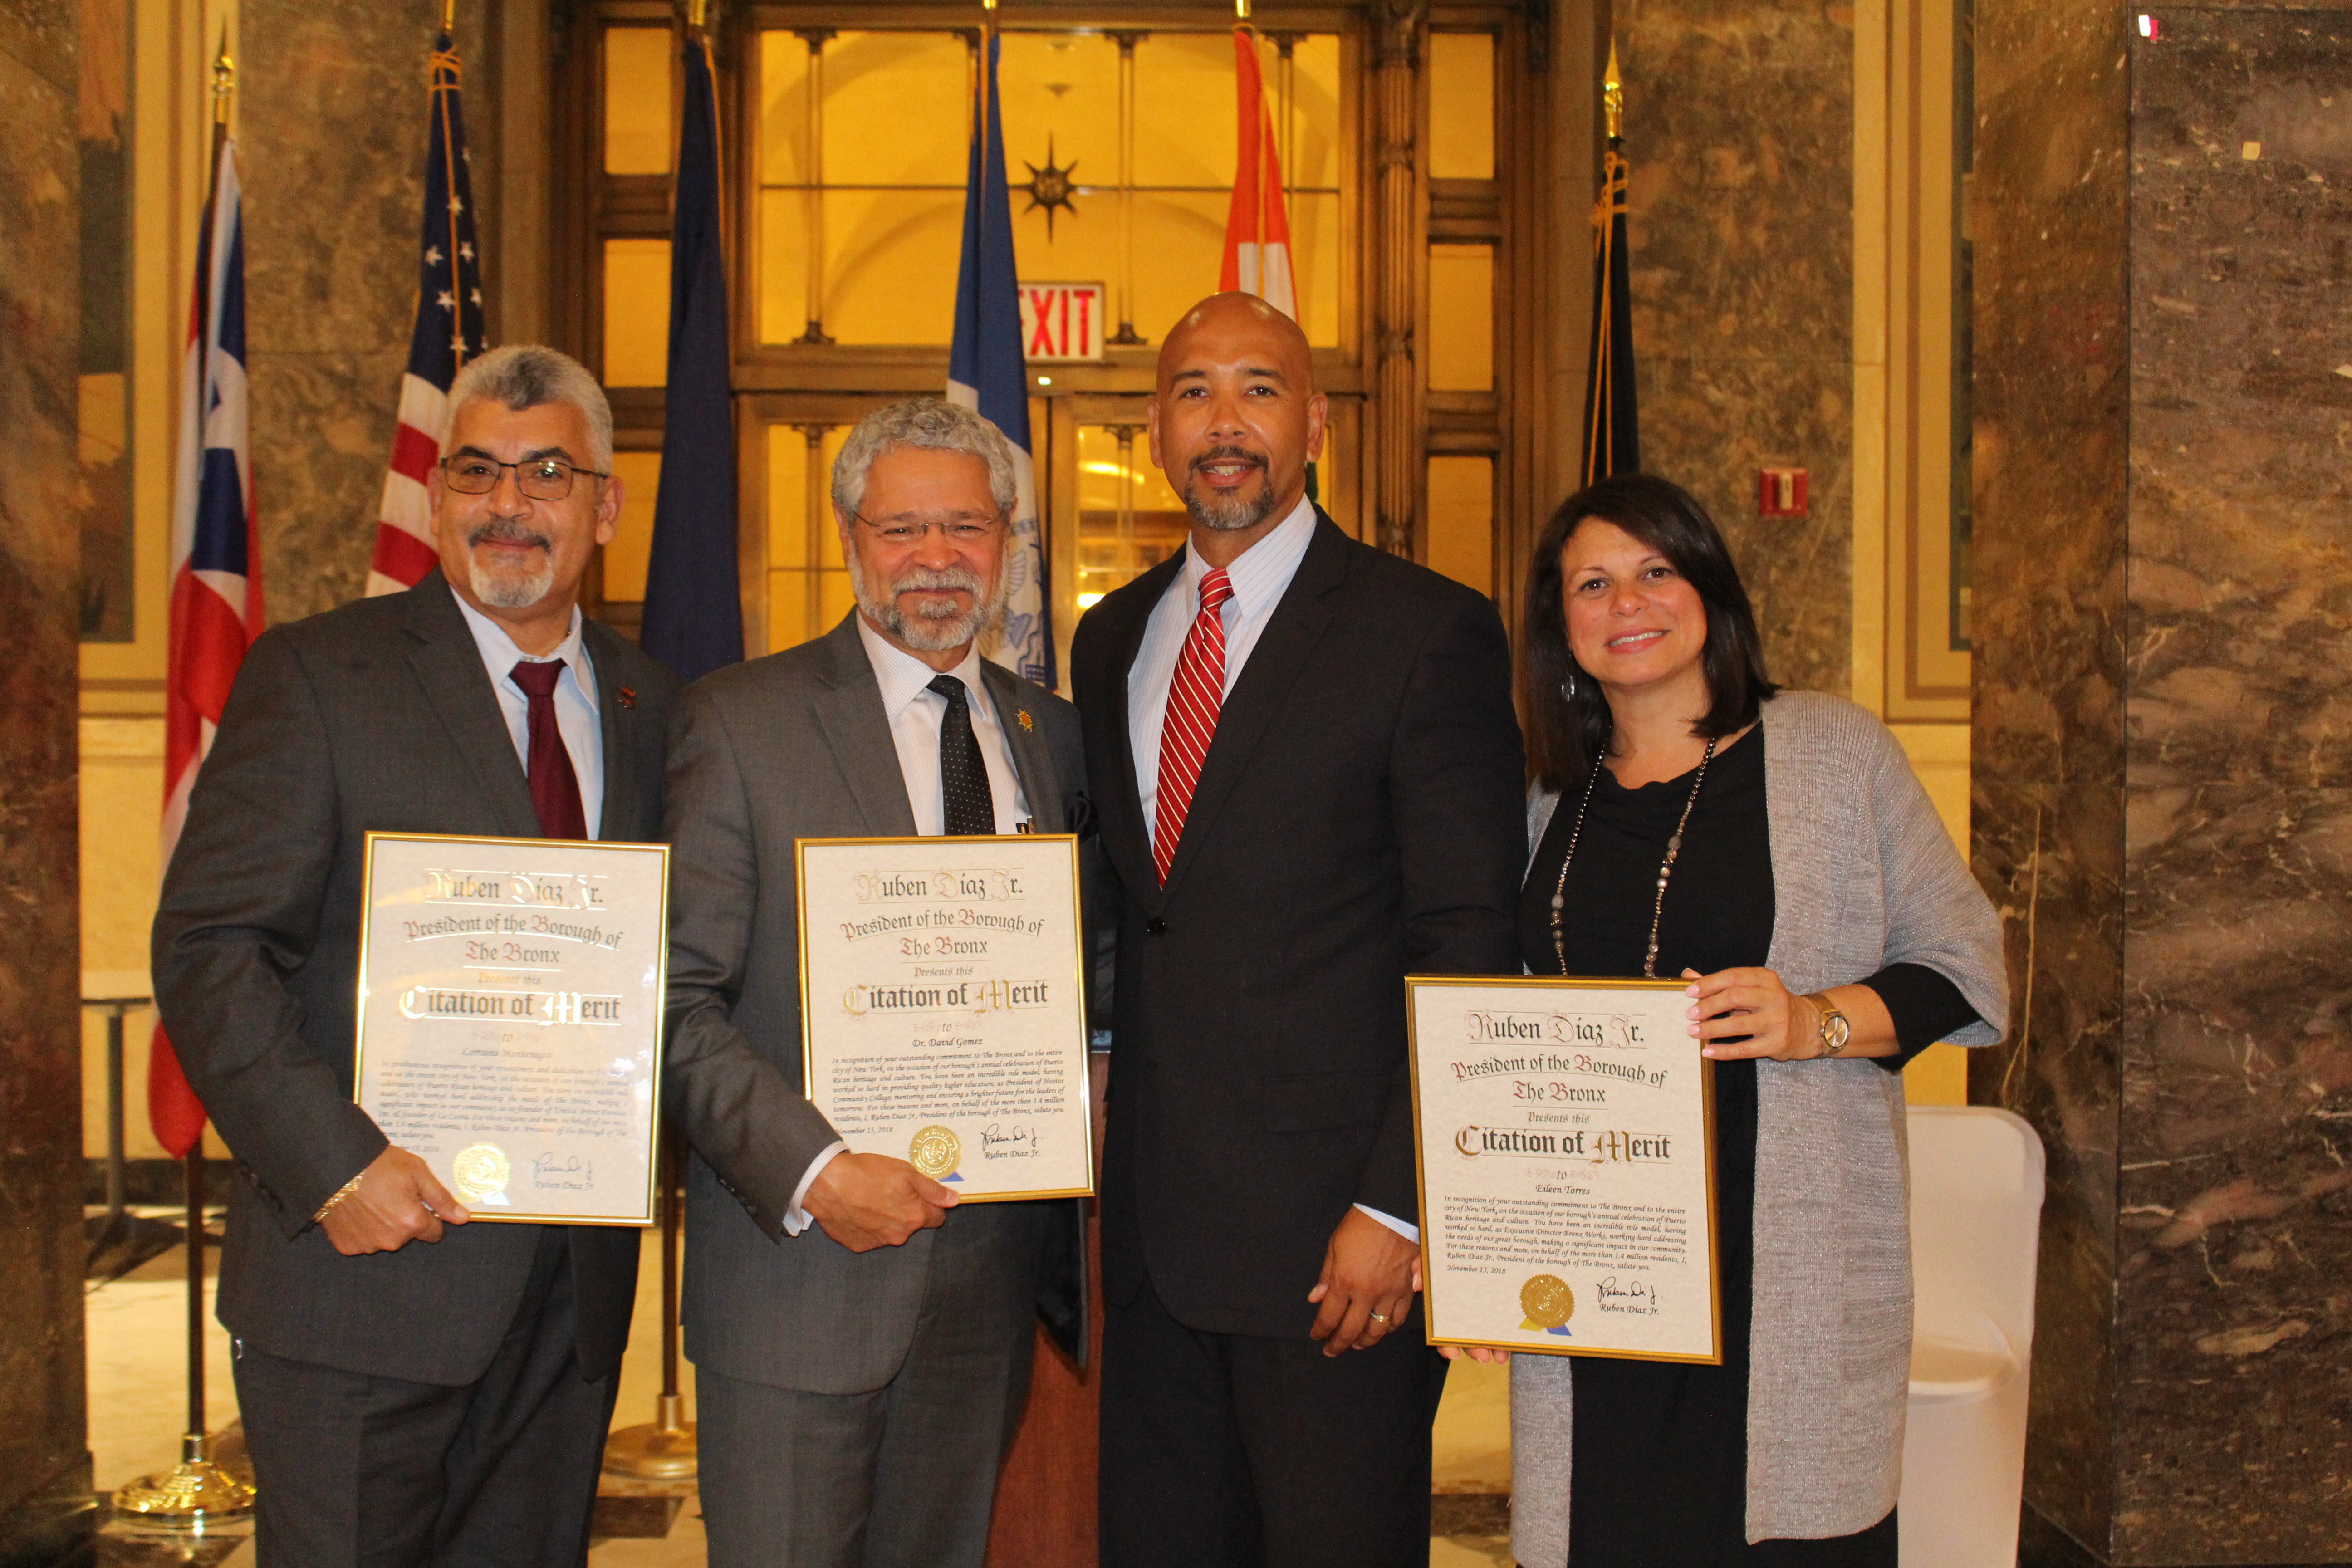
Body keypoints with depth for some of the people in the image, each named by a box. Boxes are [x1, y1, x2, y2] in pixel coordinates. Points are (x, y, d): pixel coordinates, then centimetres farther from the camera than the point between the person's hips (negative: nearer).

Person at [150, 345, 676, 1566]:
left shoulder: (645, 703, 10)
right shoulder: (315, 675, -4)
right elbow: (208, 949, -9)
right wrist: (334, 1165, -18)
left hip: (575, 1282, 5)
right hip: (367, 1275, -4)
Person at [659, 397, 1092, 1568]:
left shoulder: (1053, 737, 10)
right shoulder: (739, 722, -4)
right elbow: (676, 1000, -8)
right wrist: (812, 1172, -19)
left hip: (993, 1271, 4)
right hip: (803, 1271, -4)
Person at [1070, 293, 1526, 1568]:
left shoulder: (1427, 632, -7)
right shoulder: (1110, 639, 12)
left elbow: (1468, 953, -10)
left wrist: (1398, 1209, -15)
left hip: (1335, 1232, -5)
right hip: (1153, 1226, 6)